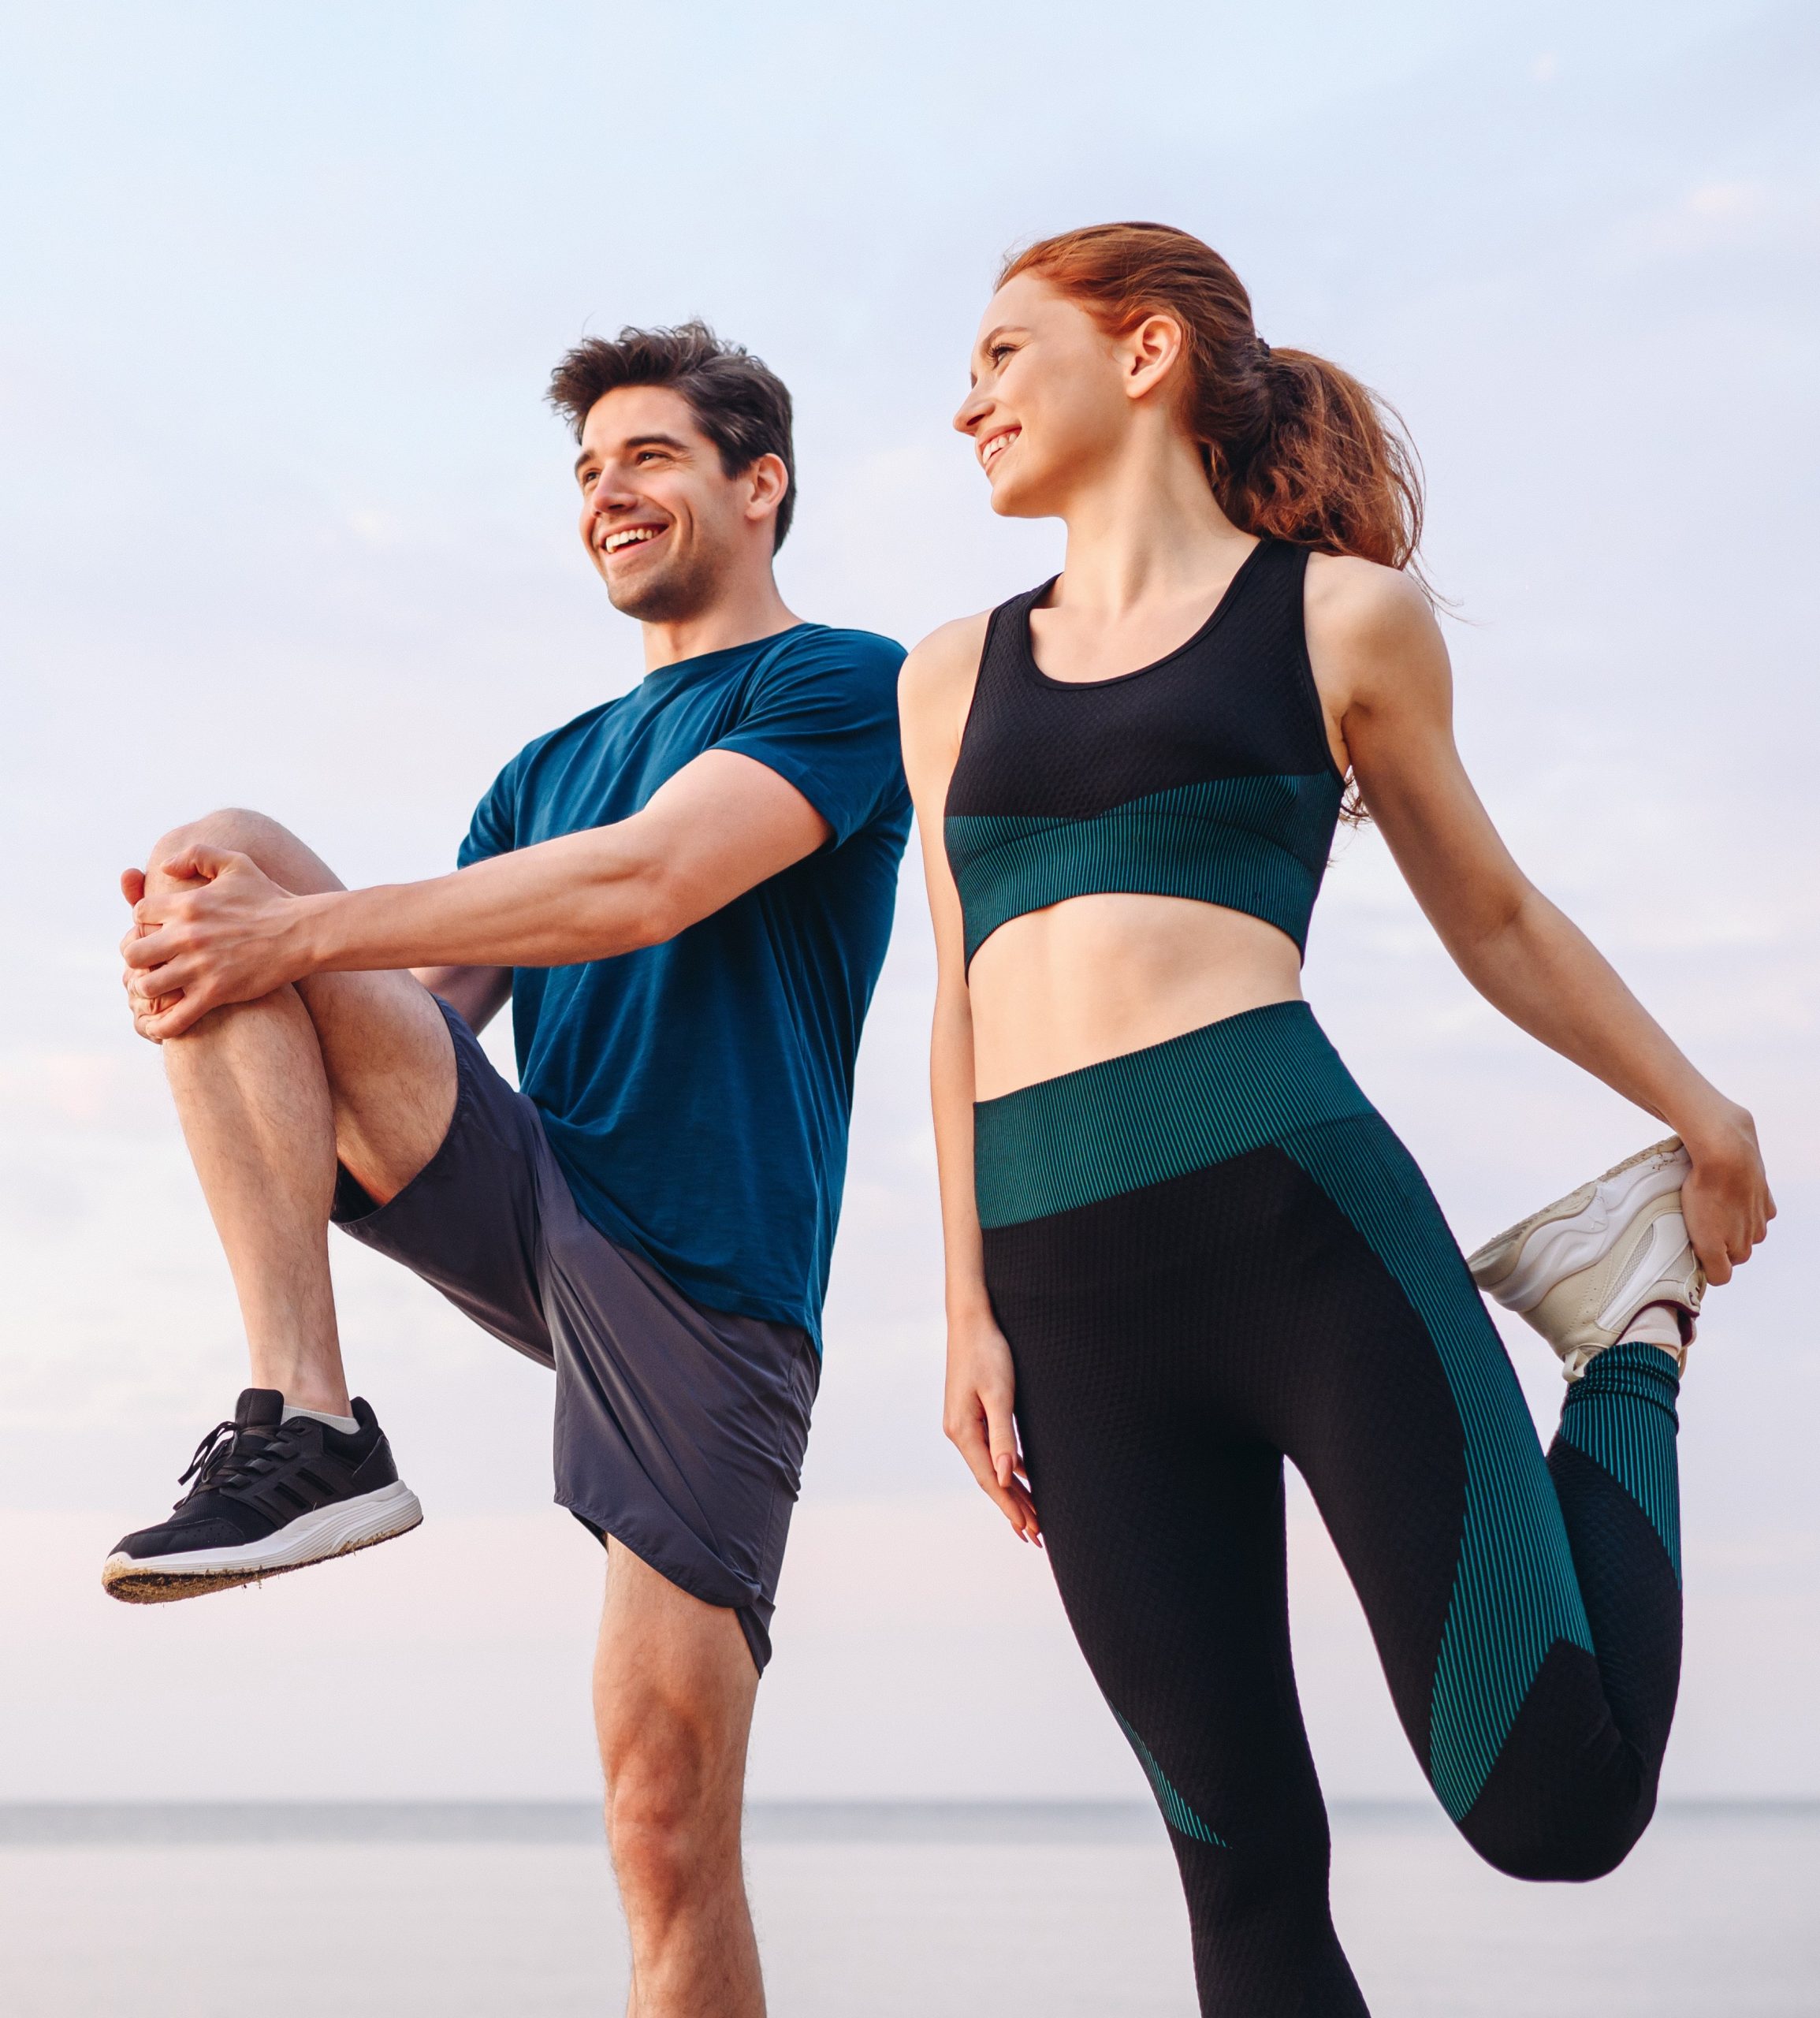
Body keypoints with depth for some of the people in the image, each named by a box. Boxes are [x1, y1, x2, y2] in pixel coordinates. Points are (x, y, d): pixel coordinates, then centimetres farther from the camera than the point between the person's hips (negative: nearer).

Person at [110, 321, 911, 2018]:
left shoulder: (845, 685, 2)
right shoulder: (548, 771, 23)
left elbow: (647, 886, -15)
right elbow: (422, 1007, 14)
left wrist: (299, 935, -18)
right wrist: (225, 967, -8)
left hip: (706, 1281, -5)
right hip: (518, 1199, 6)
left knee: (670, 1825, -11)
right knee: (213, 860, -13)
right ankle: (307, 1426, -23)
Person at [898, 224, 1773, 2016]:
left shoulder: (1340, 618, 9)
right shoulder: (953, 675, 19)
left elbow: (1489, 916, 19)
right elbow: (963, 1013, 18)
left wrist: (1702, 1114, 25)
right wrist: (971, 1314, 11)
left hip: (1297, 1202, -3)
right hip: (1068, 1282, 4)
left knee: (1553, 1800, -7)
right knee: (1243, 1856, 4)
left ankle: (1632, 1341, 17)